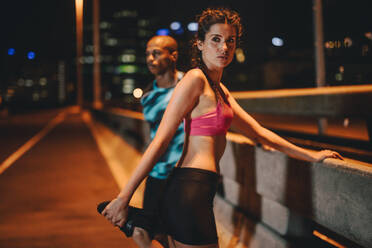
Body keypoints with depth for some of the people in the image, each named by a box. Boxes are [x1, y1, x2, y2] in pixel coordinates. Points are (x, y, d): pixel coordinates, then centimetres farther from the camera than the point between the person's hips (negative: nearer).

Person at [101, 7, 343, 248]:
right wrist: (123, 198, -16)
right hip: (190, 191, -9)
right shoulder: (195, 79, -9)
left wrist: (311, 155, 25)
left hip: (196, 191, 9)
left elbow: (259, 133, 23)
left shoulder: (220, 90, 18)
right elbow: (161, 140, -14)